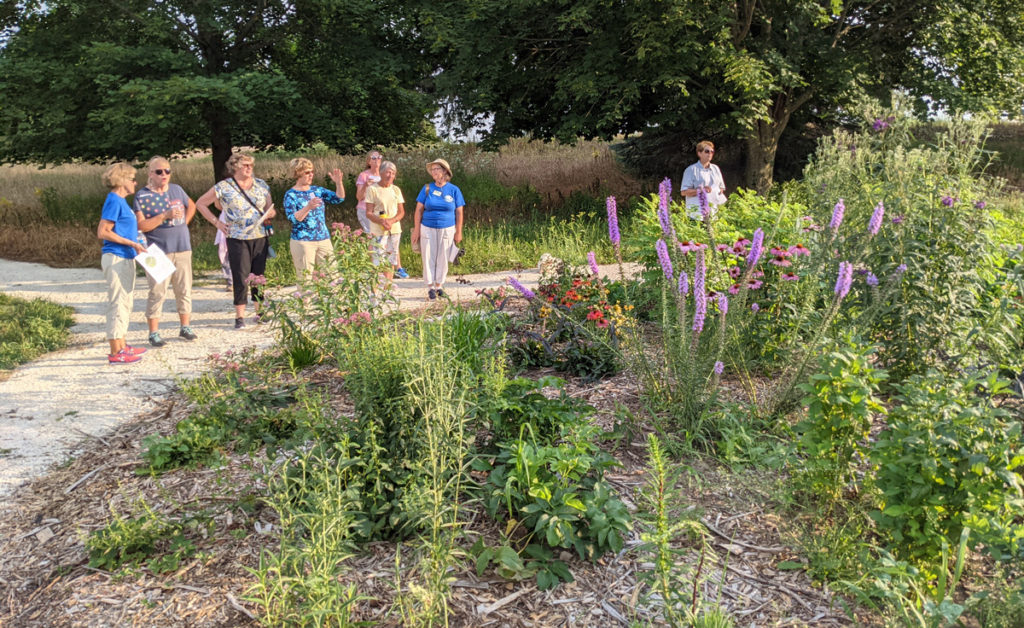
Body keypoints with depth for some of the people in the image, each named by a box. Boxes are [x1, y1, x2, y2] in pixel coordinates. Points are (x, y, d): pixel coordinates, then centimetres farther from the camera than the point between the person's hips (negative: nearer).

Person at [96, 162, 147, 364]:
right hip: (116, 258, -10)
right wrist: (131, 243, -18)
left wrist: (135, 244, 13)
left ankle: (122, 346, 25)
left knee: (124, 303, 16)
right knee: (117, 303, -6)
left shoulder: (120, 201, 15)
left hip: (125, 259, 10)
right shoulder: (113, 201, -13)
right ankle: (116, 353, -2)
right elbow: (102, 232, -19)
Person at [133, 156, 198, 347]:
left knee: (184, 290, 10)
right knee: (157, 292, -4)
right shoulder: (142, 196, -5)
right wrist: (165, 216, -19)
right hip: (159, 251, -5)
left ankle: (185, 327, 22)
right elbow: (141, 225, -12)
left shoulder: (176, 189, 9)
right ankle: (154, 333, 4)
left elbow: (191, 206, 27)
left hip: (182, 248, 5)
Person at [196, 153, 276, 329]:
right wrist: (217, 222, -1)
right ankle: (240, 316, 7)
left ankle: (260, 312, 19)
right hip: (238, 239, -3)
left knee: (260, 276, 7)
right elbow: (200, 204, 6)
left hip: (260, 237, 3)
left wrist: (270, 214, -6)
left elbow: (270, 209, 18)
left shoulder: (261, 185, 10)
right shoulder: (223, 187, -2)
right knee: (240, 278, -2)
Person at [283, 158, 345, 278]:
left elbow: (339, 199, 2)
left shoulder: (317, 190, 10)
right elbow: (292, 218, -16)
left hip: (324, 239, 5)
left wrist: (339, 183, -14)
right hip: (303, 242, -5)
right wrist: (308, 207, -32)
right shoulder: (291, 195, -4)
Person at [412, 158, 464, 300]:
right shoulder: (427, 188, 2)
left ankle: (439, 285, 18)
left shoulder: (454, 190, 1)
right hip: (428, 229, 0)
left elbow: (459, 212, 3)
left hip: (447, 229, 0)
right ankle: (430, 287, 8)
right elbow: (419, 210, 3)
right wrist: (416, 230, -2)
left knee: (443, 258, 6)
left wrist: (458, 232, 1)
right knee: (429, 258, 1)